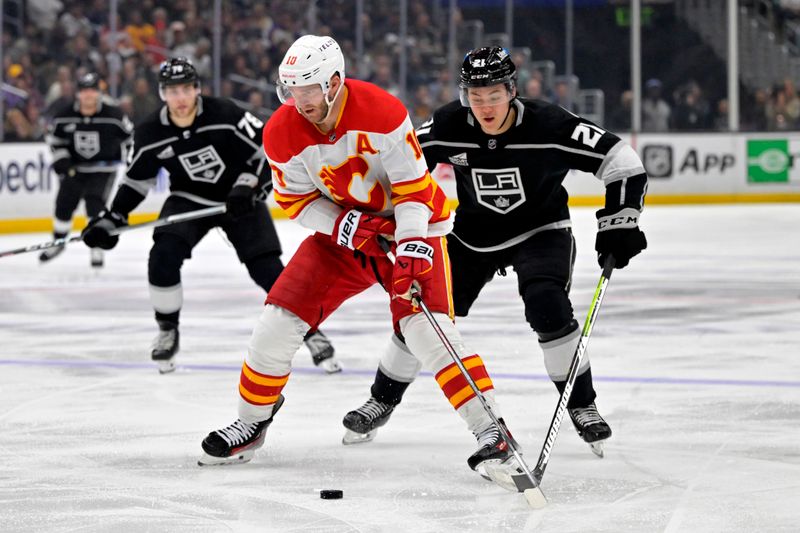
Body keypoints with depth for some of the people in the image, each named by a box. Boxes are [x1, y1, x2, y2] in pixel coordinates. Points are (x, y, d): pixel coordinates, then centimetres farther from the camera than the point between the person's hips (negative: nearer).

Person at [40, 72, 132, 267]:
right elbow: (54, 136, 5)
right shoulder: (64, 116, -11)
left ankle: (97, 248, -7)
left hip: (103, 169, -3)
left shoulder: (113, 116, -17)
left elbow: (129, 136, -4)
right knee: (64, 205, 8)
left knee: (96, 205, -18)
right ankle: (58, 243, 31)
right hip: (74, 168, 3)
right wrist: (61, 159, -5)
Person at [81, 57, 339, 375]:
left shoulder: (224, 115, -23)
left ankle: (311, 331, 4)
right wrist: (112, 218, -3)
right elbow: (136, 179, 3)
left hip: (240, 199, -2)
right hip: (189, 200, 2)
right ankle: (167, 332, -1)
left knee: (267, 267, -13)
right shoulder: (150, 133, -12)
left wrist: (248, 186, -27)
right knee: (163, 256, -21)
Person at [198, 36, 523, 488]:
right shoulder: (282, 133, -14)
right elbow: (296, 200, -4)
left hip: (409, 227, -4)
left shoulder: (382, 112, -26)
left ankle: (491, 432, -22)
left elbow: (413, 188, -23)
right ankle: (252, 421, 17)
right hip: (340, 230, 4)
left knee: (426, 327, -24)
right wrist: (342, 224, -22)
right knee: (279, 320, -4)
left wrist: (411, 251, -33)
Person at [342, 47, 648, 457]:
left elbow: (622, 162, -22)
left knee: (547, 306, -28)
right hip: (473, 234, 3)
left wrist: (618, 223, -26)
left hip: (540, 230, -3)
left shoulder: (548, 126, -27)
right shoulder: (448, 127, -20)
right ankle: (383, 400, 23)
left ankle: (581, 406, -10)